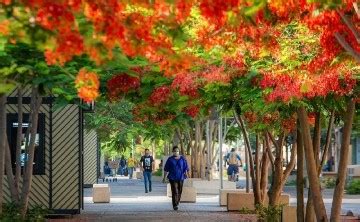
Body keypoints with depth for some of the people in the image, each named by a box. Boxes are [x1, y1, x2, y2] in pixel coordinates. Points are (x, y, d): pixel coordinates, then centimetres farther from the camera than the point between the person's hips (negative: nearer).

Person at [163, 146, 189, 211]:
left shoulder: (182, 159, 6)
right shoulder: (170, 159, 2)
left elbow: (186, 168, 3)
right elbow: (166, 169, 6)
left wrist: (186, 173, -15)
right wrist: (164, 177, 5)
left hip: (180, 178, 2)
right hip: (172, 178, -2)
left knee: (179, 191, 9)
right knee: (174, 191, -12)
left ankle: (177, 203, 29)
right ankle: (175, 205, -14)